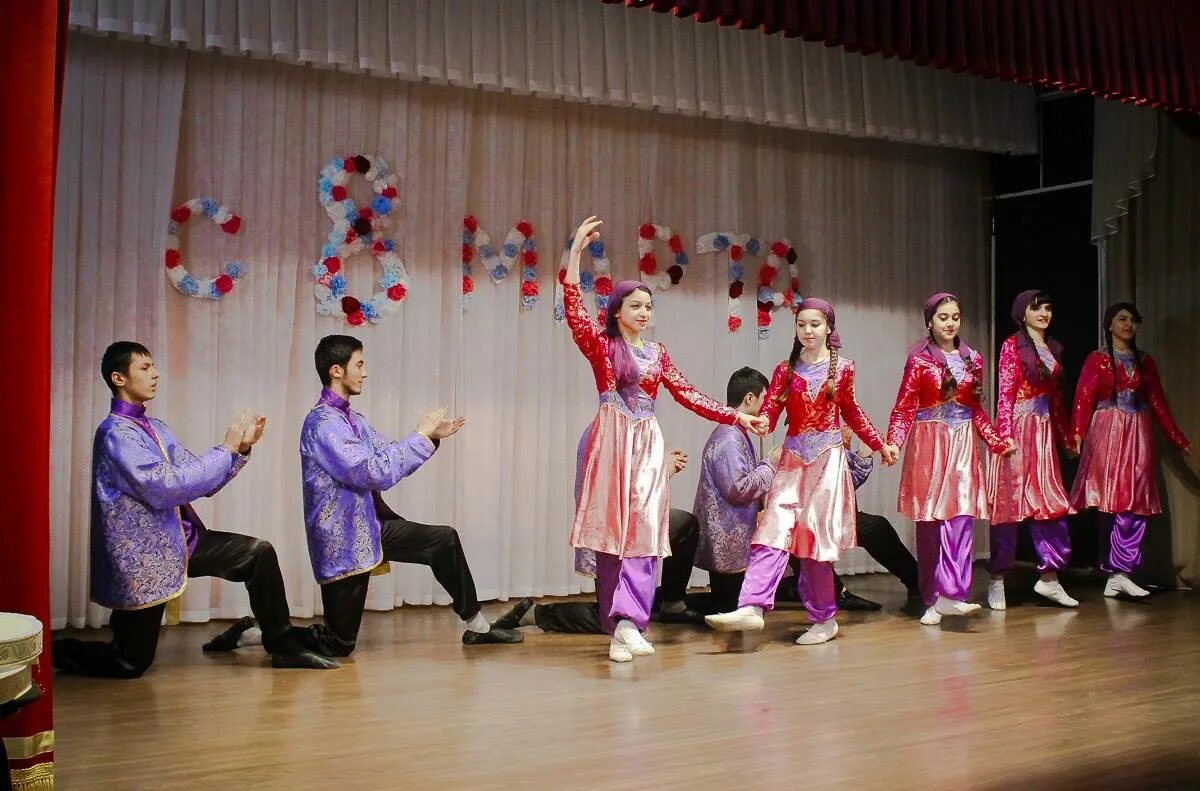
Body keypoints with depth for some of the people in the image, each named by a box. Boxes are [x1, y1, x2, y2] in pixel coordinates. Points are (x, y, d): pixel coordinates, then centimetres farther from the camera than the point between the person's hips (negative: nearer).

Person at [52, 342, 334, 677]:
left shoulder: (156, 429, 8)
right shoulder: (115, 433, -19)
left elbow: (202, 481, 9)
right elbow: (164, 489, -28)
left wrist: (241, 448, -5)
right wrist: (226, 449, -22)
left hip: (180, 540, 8)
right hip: (144, 555, -8)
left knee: (259, 552, -2)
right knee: (131, 663, 1)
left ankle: (284, 646, 8)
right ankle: (60, 652, 27)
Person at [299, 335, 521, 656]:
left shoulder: (352, 418, 10)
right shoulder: (322, 423, -20)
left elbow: (391, 455, 14)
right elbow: (374, 473, -26)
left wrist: (433, 437, 0)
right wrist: (420, 435, -18)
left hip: (370, 524, 9)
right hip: (344, 538, -9)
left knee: (445, 539, 6)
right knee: (339, 645, -3)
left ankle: (477, 626, 15)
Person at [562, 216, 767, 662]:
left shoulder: (656, 353, 16)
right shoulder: (601, 345, 3)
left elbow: (688, 395, 17)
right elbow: (573, 310, -13)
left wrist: (737, 416, 11)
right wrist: (576, 251, -19)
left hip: (648, 443, 4)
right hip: (612, 440, -4)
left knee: (644, 529, -7)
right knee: (614, 529, -5)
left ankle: (627, 623, -11)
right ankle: (622, 625, -2)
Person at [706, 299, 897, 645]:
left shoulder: (842, 368, 5)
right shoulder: (786, 370, 6)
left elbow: (851, 411, 18)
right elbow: (769, 411, -3)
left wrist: (879, 444, 21)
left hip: (828, 459, -1)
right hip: (794, 458, 1)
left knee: (816, 534, -2)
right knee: (775, 530, -11)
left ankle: (824, 619, 9)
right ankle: (752, 607, -20)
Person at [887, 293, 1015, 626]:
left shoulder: (972, 359, 11)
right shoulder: (919, 360, -1)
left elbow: (976, 409, 17)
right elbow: (904, 407, -6)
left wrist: (996, 440, 10)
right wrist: (893, 442, -19)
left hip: (963, 444, 3)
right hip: (929, 443, -3)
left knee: (961, 515, -11)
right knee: (930, 519, 0)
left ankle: (949, 594, -17)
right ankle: (933, 598, 8)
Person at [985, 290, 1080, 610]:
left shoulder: (1053, 349, 15)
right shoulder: (1012, 346, -4)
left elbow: (1056, 398, 19)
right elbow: (1004, 395, -11)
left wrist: (1068, 438, 18)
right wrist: (1005, 436, -19)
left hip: (1044, 432, 7)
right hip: (1018, 430, -6)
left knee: (1052, 502, 4)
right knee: (1010, 500, -3)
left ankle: (1049, 577, 12)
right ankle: (997, 580, 5)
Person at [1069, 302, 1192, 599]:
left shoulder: (1145, 362, 14)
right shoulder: (1097, 360, 2)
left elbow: (1158, 402, 14)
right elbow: (1084, 399, -7)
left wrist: (1177, 438, 10)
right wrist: (1076, 435, -19)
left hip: (1137, 435, 4)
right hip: (1107, 432, -4)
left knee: (1135, 502, -4)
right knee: (1115, 499, -6)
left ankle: (1118, 573, -3)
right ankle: (1118, 572, -3)